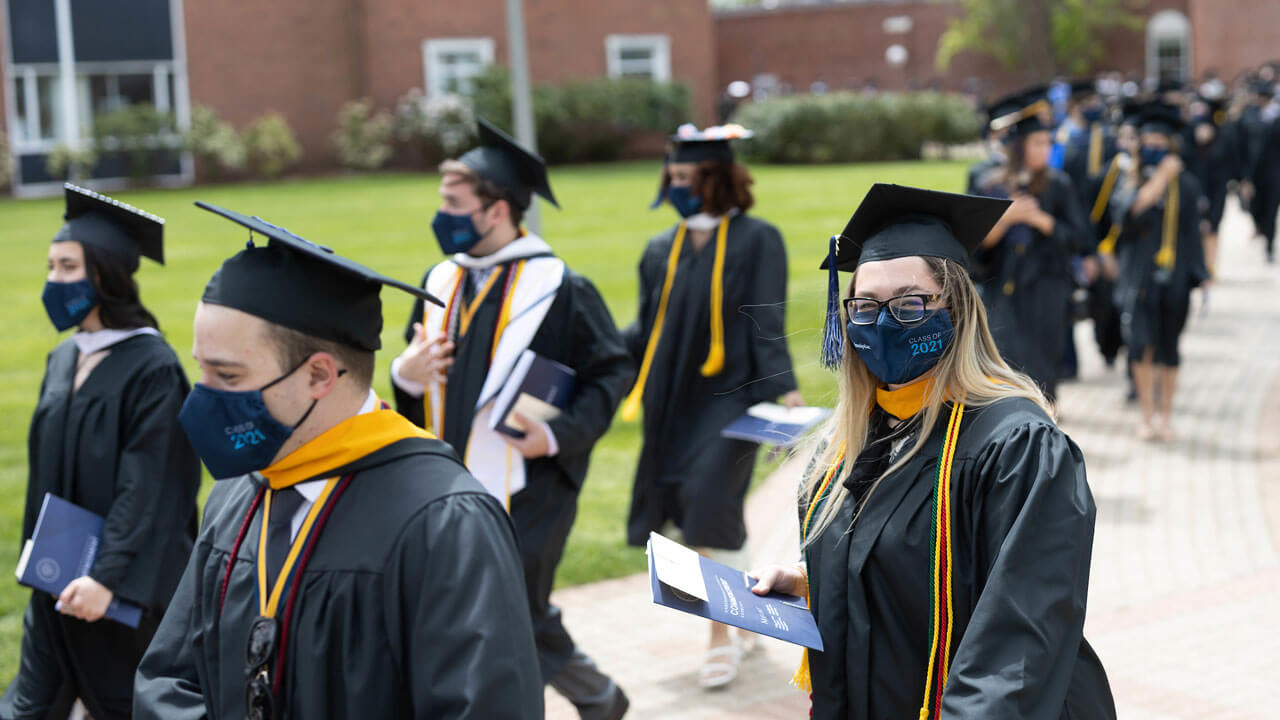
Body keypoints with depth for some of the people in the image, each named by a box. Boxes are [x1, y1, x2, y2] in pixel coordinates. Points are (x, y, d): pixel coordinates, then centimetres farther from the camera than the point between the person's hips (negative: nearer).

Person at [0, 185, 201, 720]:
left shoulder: (153, 368, -17)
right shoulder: (63, 360, 6)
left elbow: (149, 488, -20)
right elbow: (47, 471, 14)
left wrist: (108, 576, -23)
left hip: (124, 580, -7)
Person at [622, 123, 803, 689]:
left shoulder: (757, 240, -2)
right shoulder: (662, 251, 12)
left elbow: (767, 324, -8)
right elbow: (646, 330, 15)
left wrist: (783, 388, -20)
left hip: (728, 394, -5)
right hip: (672, 399, 5)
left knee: (711, 501, -16)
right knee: (681, 509, 5)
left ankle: (723, 635, -3)